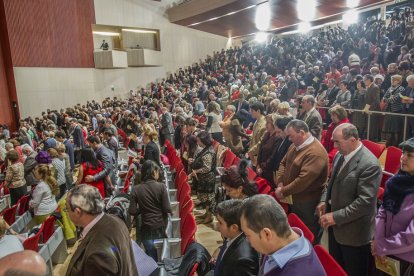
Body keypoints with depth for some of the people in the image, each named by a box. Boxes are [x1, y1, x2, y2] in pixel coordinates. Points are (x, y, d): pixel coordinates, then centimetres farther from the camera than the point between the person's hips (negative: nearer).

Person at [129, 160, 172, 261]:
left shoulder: (136, 189, -9)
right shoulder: (161, 186, -14)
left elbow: (132, 211, -9)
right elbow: (167, 209, -14)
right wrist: (170, 211, 7)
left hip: (147, 228, 1)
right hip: (162, 226, -1)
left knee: (151, 256, 18)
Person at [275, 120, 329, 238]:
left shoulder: (315, 153, -26)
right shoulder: (295, 145, 4)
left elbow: (303, 180, -29)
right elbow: (283, 163, 11)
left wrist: (283, 192, -18)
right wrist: (280, 183, -4)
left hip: (307, 203, -8)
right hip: (293, 198, 8)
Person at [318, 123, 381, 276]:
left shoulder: (370, 164, -24)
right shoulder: (340, 155, 2)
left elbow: (365, 202, -25)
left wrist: (336, 217, -23)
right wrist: (324, 200, -1)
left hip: (353, 231, -7)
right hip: (335, 226, 7)